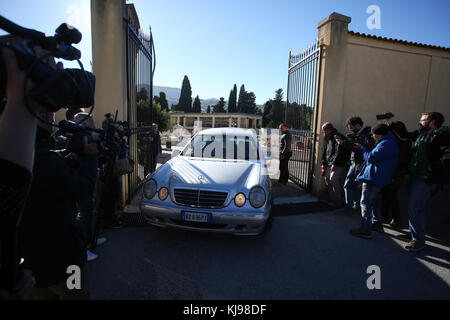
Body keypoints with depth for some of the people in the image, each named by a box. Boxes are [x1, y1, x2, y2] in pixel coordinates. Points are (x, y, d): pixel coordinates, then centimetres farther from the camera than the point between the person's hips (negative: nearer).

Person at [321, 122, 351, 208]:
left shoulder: (337, 137, -12)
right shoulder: (329, 139, 20)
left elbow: (339, 152, -21)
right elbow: (325, 152, 24)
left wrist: (334, 164, -23)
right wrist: (324, 163, 16)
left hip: (339, 165, -10)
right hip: (330, 164, 10)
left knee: (334, 180, -13)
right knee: (327, 179, 10)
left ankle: (339, 202, -3)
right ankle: (332, 199, 21)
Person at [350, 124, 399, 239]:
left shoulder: (385, 144, -20)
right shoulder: (389, 141, 15)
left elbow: (371, 157, -20)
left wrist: (362, 147, -6)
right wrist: (363, 147, 6)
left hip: (373, 178, -11)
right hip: (379, 178, 11)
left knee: (366, 202, -7)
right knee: (374, 201, 22)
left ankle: (365, 230, -5)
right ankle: (377, 224, 34)